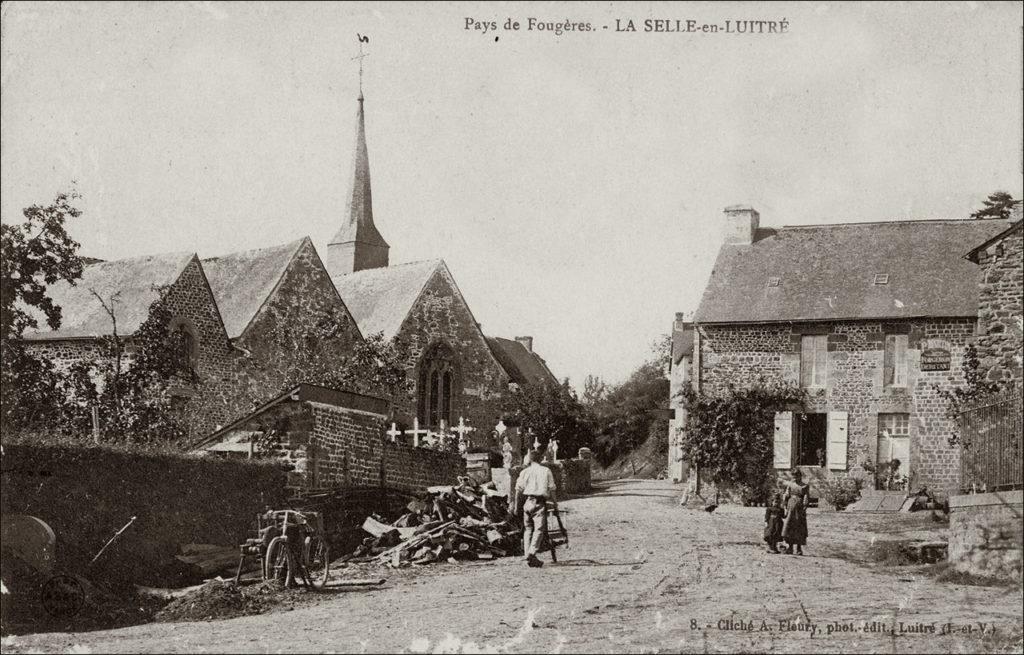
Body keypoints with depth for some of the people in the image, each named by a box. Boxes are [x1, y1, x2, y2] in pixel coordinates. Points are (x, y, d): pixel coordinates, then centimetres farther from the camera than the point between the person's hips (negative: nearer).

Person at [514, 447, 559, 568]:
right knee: (539, 528, -5)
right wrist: (555, 503, 10)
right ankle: (532, 553, -21)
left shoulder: (524, 472, 9)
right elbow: (552, 489, 2)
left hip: (527, 501, 3)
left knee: (527, 528, 12)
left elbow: (518, 490, 6)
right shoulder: (546, 471, 5)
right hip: (540, 502, -3)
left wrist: (516, 505, 12)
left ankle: (527, 555, 8)